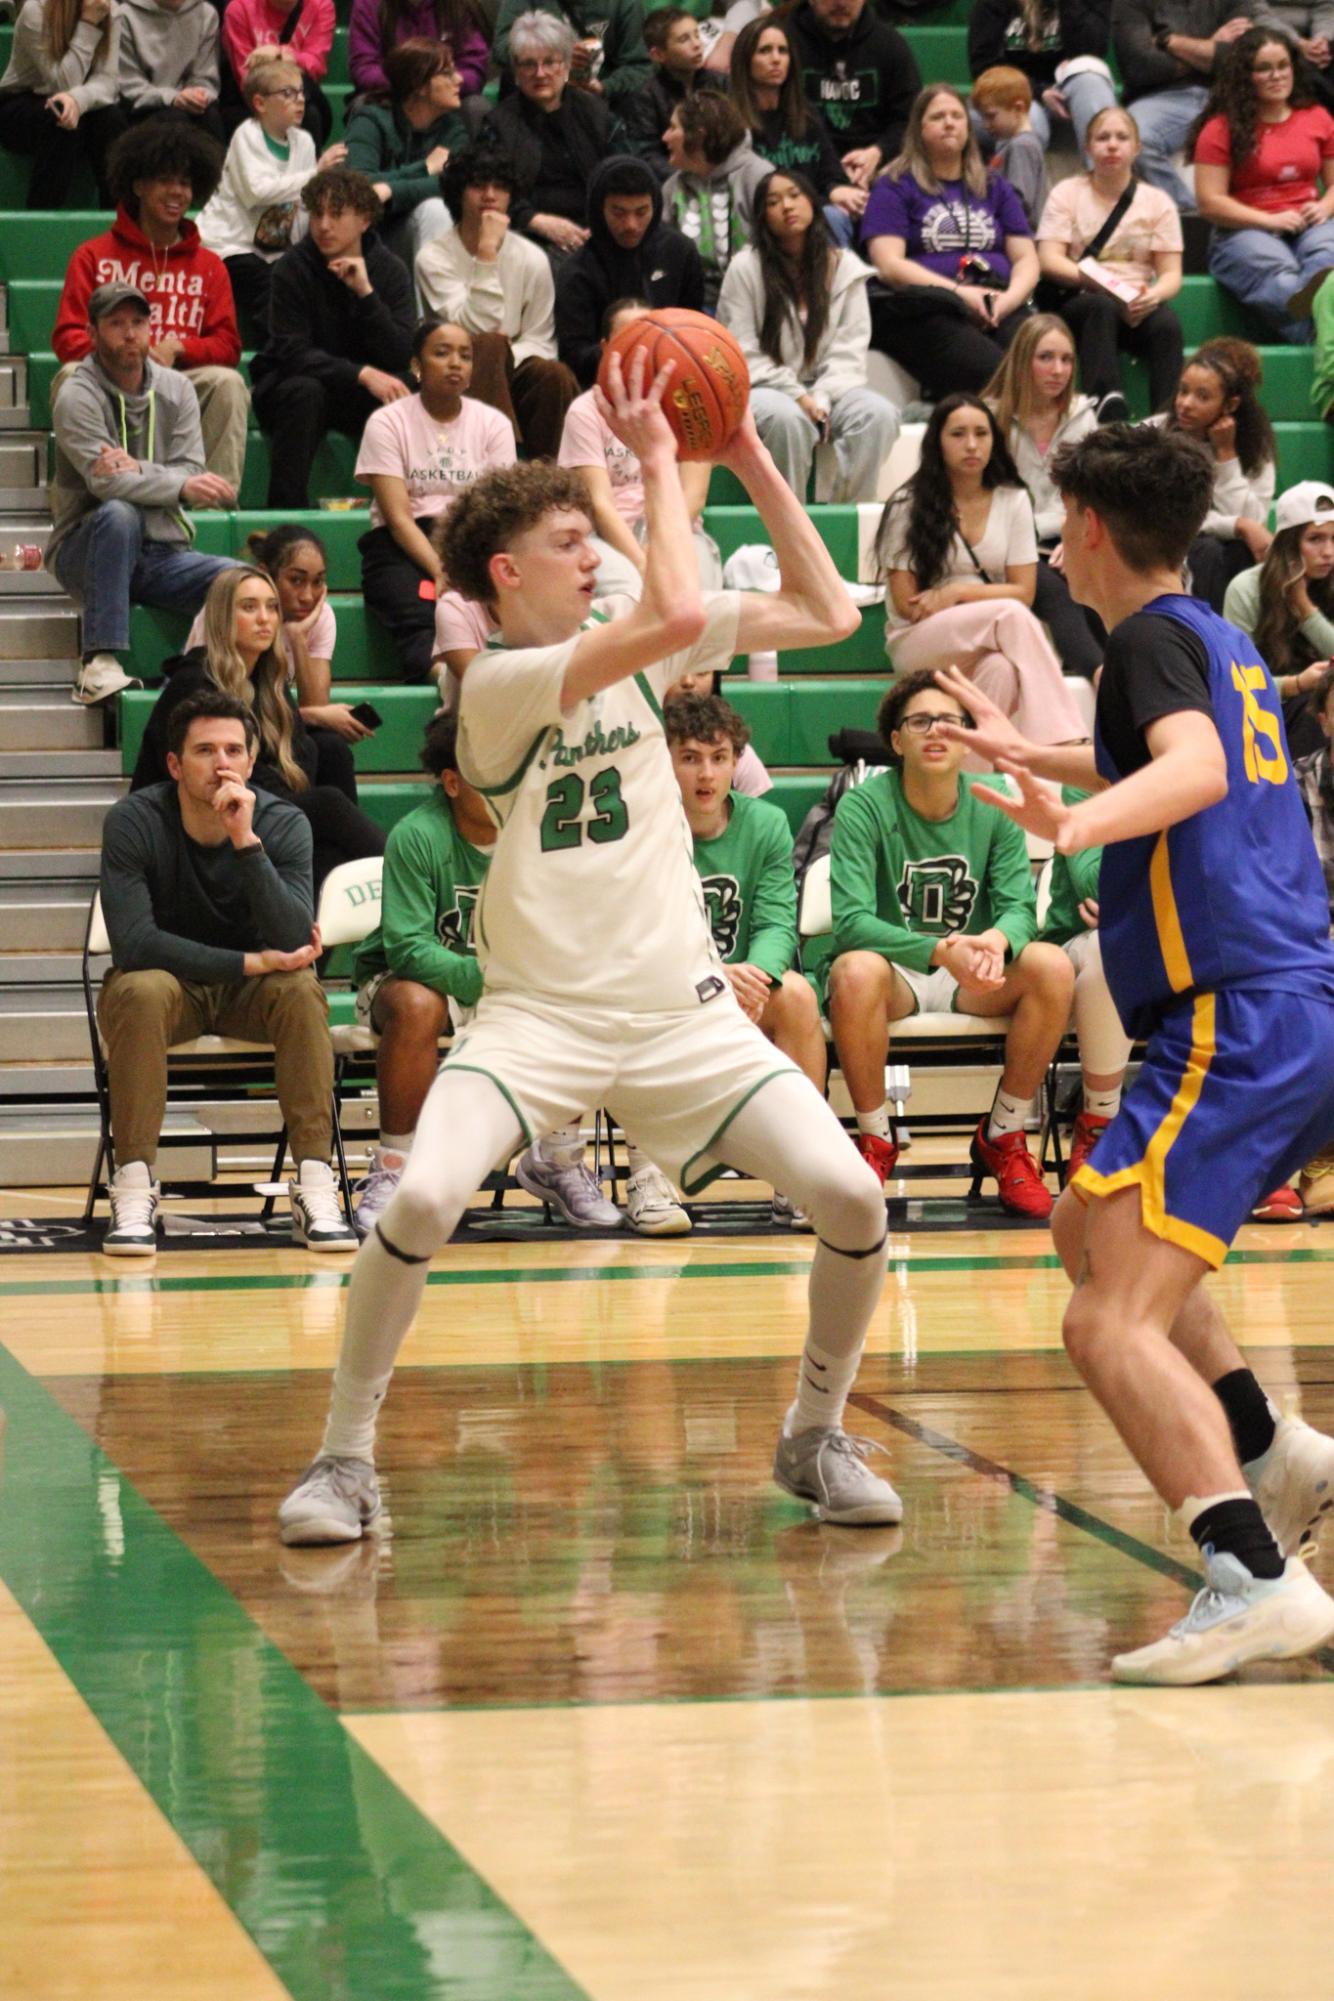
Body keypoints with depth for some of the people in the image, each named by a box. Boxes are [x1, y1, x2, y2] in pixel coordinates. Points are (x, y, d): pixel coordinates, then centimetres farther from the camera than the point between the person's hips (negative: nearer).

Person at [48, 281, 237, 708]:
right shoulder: (77, 396, -8)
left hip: (163, 554, 4)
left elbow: (191, 476, -3)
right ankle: (99, 665, -38)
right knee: (119, 514, -39)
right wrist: (180, 484, -29)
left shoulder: (176, 389, 9)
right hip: (86, 554, -4)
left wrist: (138, 470, -22)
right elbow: (104, 482, -22)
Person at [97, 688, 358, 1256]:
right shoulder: (133, 822, -18)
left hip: (250, 995, 2)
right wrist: (250, 962, -28)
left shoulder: (283, 824, -14)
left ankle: (315, 1186, -29)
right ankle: (134, 1187, -30)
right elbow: (132, 942, -26)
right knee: (141, 991, -35)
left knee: (301, 988, -30)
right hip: (166, 981, -1)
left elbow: (293, 942, -26)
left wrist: (247, 843, -37)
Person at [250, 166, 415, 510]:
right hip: (285, 386, -2)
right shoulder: (293, 268, -11)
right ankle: (286, 508, -33)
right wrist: (362, 374, -31)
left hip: (357, 392, 2)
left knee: (401, 400, -28)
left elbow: (399, 357, -14)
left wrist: (366, 292, -25)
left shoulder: (389, 270, -4)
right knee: (305, 391, -36)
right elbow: (291, 352, -19)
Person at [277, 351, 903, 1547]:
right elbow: (680, 614, -25)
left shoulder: (629, 650, 8)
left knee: (851, 1198, -11)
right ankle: (346, 1459, -7)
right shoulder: (499, 682, -11)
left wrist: (752, 462, 2)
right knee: (423, 1199, -27)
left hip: (682, 1008, 5)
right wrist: (659, 461, -17)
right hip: (542, 1011, -5)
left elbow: (827, 614, 8)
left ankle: (816, 1438, 12)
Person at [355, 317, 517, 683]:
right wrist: (440, 571, -22)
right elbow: (399, 518, -7)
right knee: (420, 617, -35)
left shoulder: (492, 424, 10)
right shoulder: (388, 422, 3)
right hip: (402, 547, -2)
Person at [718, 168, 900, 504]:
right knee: (788, 418, -39)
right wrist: (798, 396, -15)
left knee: (880, 414, -27)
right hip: (764, 387, -3)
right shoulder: (745, 268, -2)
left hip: (825, 390, 3)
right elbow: (743, 354, -5)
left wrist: (821, 398, -14)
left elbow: (849, 350, 3)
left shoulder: (844, 266, 8)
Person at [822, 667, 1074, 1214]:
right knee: (857, 972, -37)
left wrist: (996, 940, -32)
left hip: (972, 983, 3)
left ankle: (1003, 1138, -7)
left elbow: (1020, 907, -5)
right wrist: (941, 950, -35)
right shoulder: (864, 807, -10)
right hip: (894, 972, -3)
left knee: (1052, 966, -25)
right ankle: (875, 1143, -16)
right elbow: (850, 922, -20)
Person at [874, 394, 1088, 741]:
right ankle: (1065, 743, -43)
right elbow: (905, 604, -3)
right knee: (1012, 616, -34)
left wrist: (958, 592, -11)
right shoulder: (908, 506, 0)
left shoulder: (1013, 501, 8)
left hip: (986, 649, 2)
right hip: (916, 642, -2)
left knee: (1002, 670, -38)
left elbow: (1024, 592, 3)